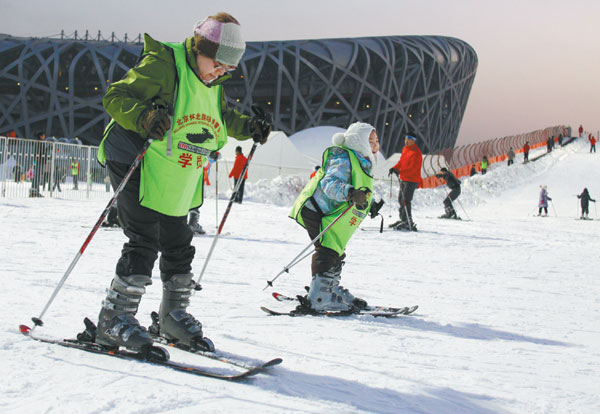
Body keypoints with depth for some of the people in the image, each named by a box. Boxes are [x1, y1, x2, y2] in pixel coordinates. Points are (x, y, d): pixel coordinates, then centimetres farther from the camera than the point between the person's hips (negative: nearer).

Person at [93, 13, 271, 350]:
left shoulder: (213, 85, 10)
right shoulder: (162, 66, -16)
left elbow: (221, 117, 29)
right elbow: (115, 97, -19)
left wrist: (249, 127, 11)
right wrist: (144, 118, -38)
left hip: (177, 186, 8)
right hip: (139, 172, -8)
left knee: (179, 248, 13)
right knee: (144, 245, -12)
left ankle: (175, 316, 28)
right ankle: (114, 321, -5)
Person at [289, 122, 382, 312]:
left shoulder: (362, 164, 16)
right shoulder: (344, 161, -17)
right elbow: (330, 183, -32)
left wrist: (370, 205, 23)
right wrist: (350, 193, -47)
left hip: (329, 215, 11)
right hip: (316, 211, -11)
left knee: (336, 255, 19)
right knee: (328, 252, -19)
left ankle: (332, 290, 34)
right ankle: (319, 299, -22)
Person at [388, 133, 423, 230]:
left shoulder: (416, 153, -15)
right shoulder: (405, 149, 14)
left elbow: (413, 167, -23)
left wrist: (400, 171, -31)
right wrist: (394, 168, 3)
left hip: (411, 180, -9)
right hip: (404, 178, 10)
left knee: (406, 200, -14)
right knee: (401, 199, 13)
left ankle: (408, 222, -13)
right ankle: (403, 220, 22)